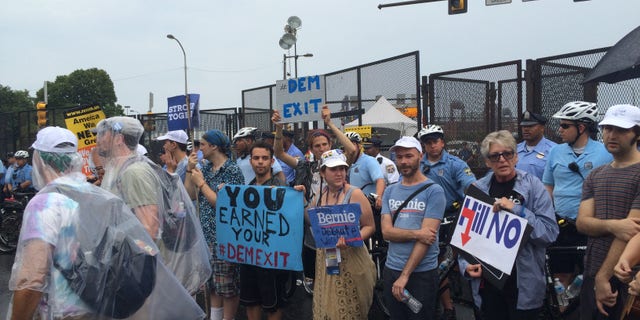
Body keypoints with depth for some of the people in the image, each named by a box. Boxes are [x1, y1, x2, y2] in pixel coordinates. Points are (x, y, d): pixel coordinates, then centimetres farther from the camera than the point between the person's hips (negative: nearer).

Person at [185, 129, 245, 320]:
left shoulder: (232, 171, -12)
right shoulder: (206, 168, 11)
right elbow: (190, 196, 8)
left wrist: (201, 183, -13)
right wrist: (190, 170, 1)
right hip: (207, 235, 8)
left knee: (228, 285, 2)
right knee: (213, 283, 16)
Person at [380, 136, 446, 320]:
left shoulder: (434, 191, -7)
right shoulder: (390, 191, 7)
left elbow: (426, 237, -14)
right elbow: (386, 232, -3)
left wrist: (405, 275, -17)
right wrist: (416, 233, -20)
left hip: (422, 272, -4)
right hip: (391, 269, 4)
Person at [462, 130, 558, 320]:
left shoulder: (533, 186, -6)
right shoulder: (478, 189, 1)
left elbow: (550, 232, -13)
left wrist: (516, 209, -22)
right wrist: (467, 264, -9)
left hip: (524, 283, -2)